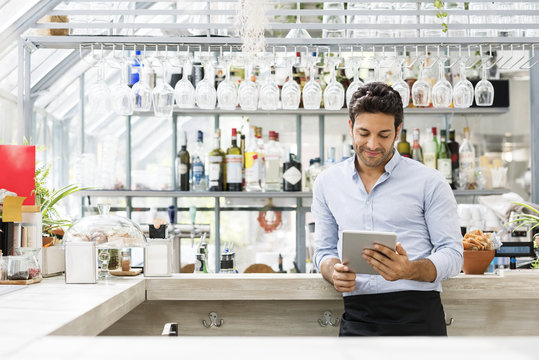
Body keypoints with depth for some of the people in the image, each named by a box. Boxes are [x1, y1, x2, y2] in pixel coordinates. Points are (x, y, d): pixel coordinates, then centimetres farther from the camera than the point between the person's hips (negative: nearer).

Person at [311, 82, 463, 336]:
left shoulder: (429, 182, 2)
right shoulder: (327, 183, 13)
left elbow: (452, 254, 1)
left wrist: (410, 270, -19)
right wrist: (333, 272, -4)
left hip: (417, 314, -2)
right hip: (357, 315, 3)